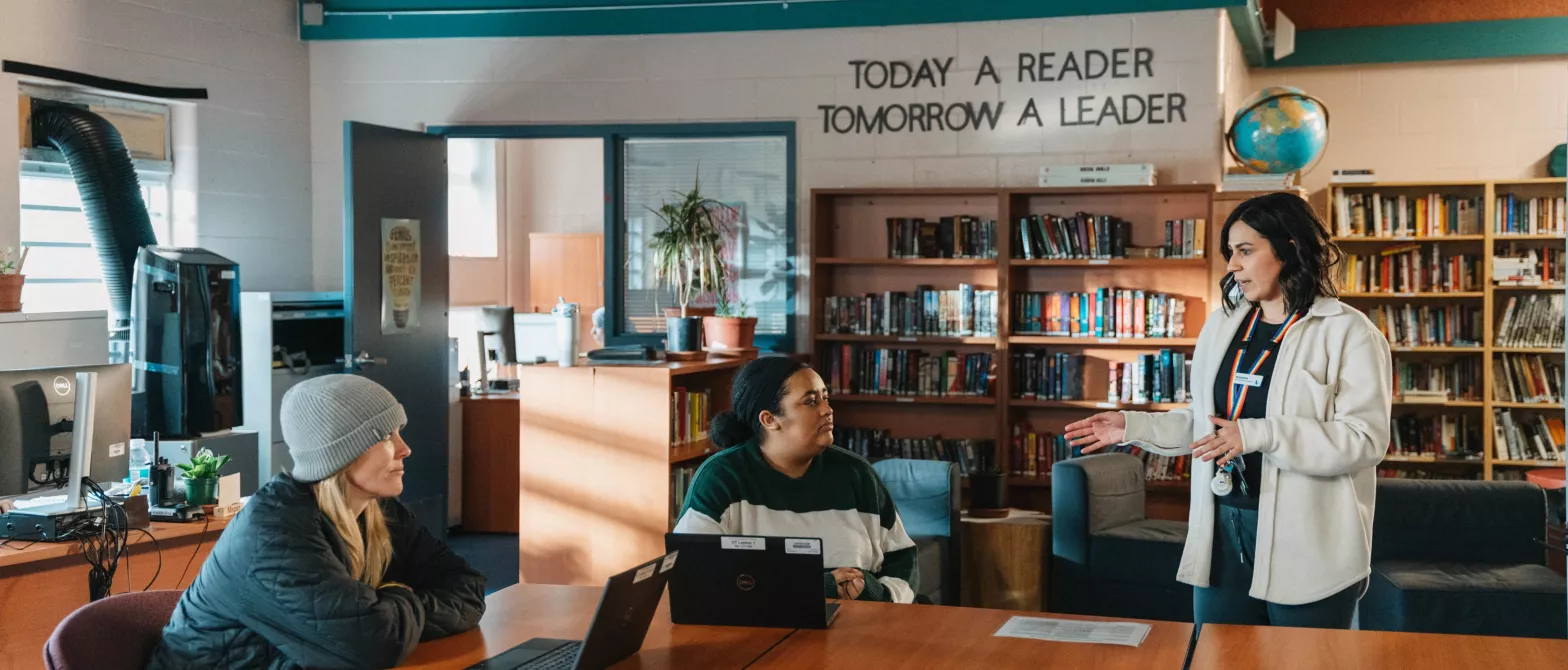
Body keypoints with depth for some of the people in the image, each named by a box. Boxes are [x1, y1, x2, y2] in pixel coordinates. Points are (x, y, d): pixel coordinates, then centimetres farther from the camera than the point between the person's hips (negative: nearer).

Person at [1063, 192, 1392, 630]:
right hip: (1222, 532, 6)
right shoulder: (1222, 325, 12)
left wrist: (1259, 435, -25)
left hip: (1307, 544, -6)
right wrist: (1133, 426, 6)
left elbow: (1365, 439, -18)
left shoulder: (1347, 332, -9)